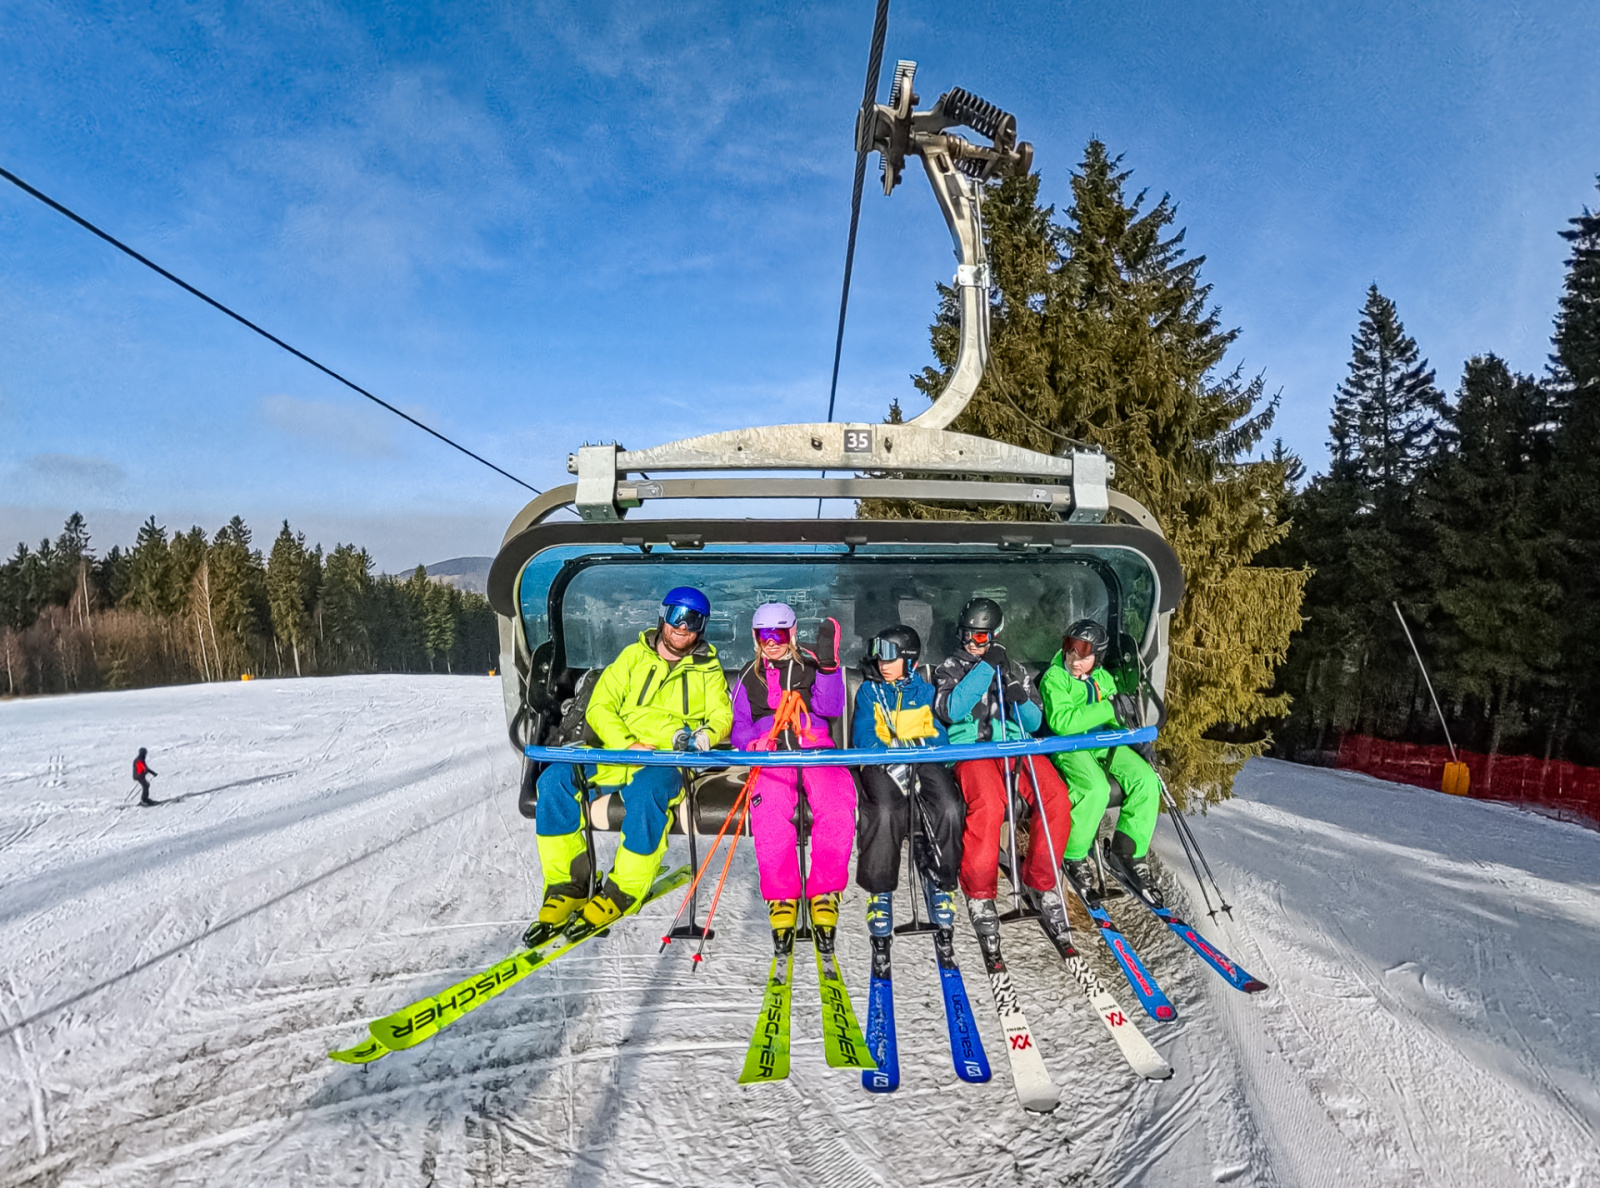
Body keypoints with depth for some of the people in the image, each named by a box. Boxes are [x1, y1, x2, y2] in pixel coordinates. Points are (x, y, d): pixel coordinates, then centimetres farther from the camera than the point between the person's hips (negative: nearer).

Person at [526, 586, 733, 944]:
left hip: (670, 763, -3)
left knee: (645, 789, -38)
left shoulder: (708, 669, 16)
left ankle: (622, 891, -24)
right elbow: (600, 707, 8)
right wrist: (628, 744, -10)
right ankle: (568, 885, -15)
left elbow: (722, 714, 9)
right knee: (555, 779, -23)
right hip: (618, 754, 3)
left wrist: (705, 734, -16)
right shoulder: (634, 656, 16)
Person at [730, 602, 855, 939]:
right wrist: (753, 742, -5)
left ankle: (825, 892, -18)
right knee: (768, 810, -34)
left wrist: (828, 664, -16)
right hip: (772, 753, 1)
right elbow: (738, 725, 19)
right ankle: (782, 896, -18)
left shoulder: (811, 666, 16)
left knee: (838, 804, -33)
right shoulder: (749, 676, 23)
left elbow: (830, 707, 0)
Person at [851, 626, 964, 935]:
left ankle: (940, 883, -4)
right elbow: (864, 737, 1)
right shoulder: (868, 692, 13)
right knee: (885, 811, -33)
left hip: (923, 760, 1)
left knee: (950, 808, -28)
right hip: (882, 764, -1)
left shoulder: (926, 692, 15)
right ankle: (880, 891, -14)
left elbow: (939, 736, 7)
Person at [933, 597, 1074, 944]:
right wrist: (985, 668, -8)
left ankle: (1042, 883, -7)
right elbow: (950, 711, -7)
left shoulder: (1015, 670, 22)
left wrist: (1021, 700, -7)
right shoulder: (951, 668, 14)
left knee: (1057, 797, -27)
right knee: (988, 804, -36)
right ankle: (979, 894, -18)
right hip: (971, 748, -3)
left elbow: (1033, 723, 16)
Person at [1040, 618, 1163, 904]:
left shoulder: (1104, 678, 12)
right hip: (1069, 747, -6)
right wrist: (1108, 708, -23)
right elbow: (1061, 722, -22)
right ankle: (1073, 856, -9)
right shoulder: (1054, 678, -7)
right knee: (1096, 789, -32)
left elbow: (1113, 720, 18)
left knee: (1147, 780, -17)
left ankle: (1126, 852, -2)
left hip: (1104, 744, 6)